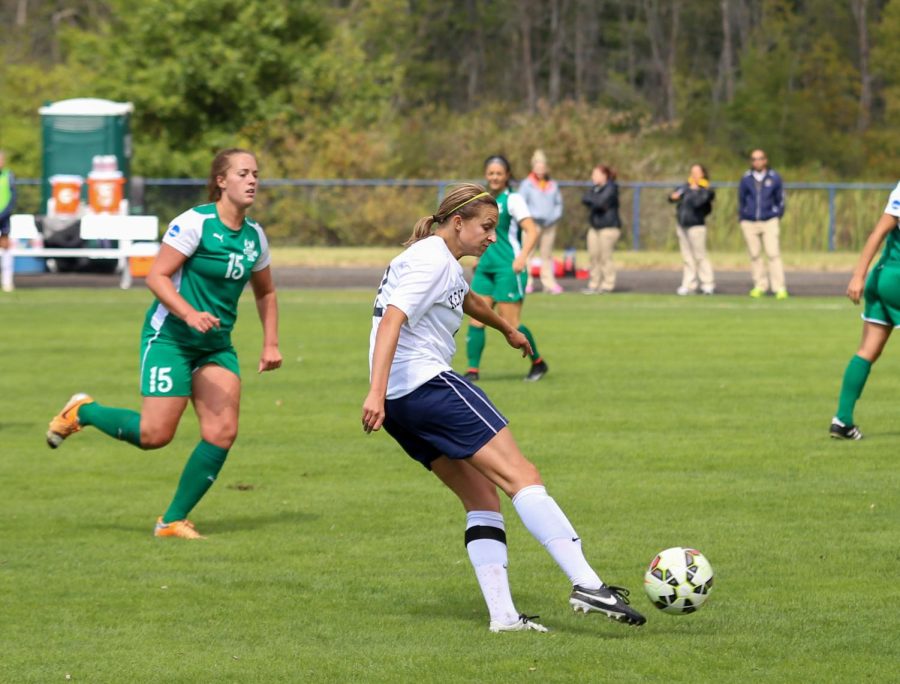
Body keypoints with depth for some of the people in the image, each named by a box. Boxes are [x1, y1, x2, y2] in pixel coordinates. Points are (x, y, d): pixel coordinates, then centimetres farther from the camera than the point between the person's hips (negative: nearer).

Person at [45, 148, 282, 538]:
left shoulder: (254, 236, 7)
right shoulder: (194, 223, -14)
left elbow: (265, 293, 22)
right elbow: (156, 276, -16)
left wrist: (270, 344, 13)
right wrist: (190, 314, -29)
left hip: (217, 345, 7)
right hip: (169, 336, -6)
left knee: (222, 433, -9)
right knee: (154, 434, -11)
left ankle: (173, 520, 3)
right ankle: (81, 412, 17)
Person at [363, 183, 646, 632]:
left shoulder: (441, 261, 23)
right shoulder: (433, 260, -10)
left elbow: (469, 301, 46)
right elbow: (391, 321, -22)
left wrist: (507, 329, 64)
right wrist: (376, 393, -32)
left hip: (399, 405, 11)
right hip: (428, 384, -11)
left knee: (482, 499, 8)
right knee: (520, 476, -14)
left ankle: (502, 615, -1)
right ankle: (586, 584, -23)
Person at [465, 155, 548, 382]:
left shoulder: (512, 200, -8)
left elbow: (531, 231, -15)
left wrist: (522, 257, -27)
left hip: (507, 268, -7)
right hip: (485, 267, 7)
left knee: (510, 324, -5)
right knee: (476, 320, -3)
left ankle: (538, 363, 14)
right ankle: (473, 370, 0)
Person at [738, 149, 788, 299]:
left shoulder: (774, 178, 3)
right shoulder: (746, 179, 5)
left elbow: (780, 199, 12)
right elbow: (741, 200, 14)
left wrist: (778, 216, 9)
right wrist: (743, 218, 12)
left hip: (769, 222, -2)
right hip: (749, 223, 2)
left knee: (773, 254, -10)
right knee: (754, 255, 4)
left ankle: (779, 287, -11)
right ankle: (760, 285, 13)